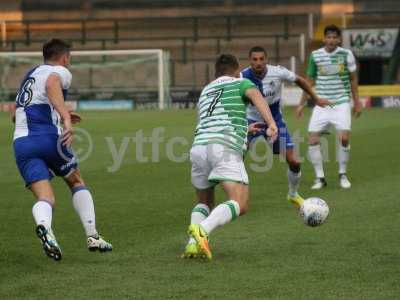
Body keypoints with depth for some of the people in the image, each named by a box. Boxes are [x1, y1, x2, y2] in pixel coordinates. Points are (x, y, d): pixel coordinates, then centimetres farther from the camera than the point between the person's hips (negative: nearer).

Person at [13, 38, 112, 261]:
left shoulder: (30, 75, 29)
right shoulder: (60, 72, 6)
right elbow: (51, 85, -20)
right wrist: (65, 119, -31)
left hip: (21, 142, 5)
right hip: (47, 136, -5)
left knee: (45, 198, -5)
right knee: (77, 183, 19)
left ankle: (43, 225, -39)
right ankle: (93, 236, 14)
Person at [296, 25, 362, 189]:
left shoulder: (346, 54, -1)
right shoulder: (315, 55, 2)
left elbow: (353, 79, 9)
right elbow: (310, 81, 12)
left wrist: (357, 102, 8)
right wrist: (302, 104, 11)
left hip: (341, 103, -2)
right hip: (321, 104, 2)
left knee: (344, 138, -15)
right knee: (313, 140, -8)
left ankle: (343, 174, 7)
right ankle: (320, 177, 6)